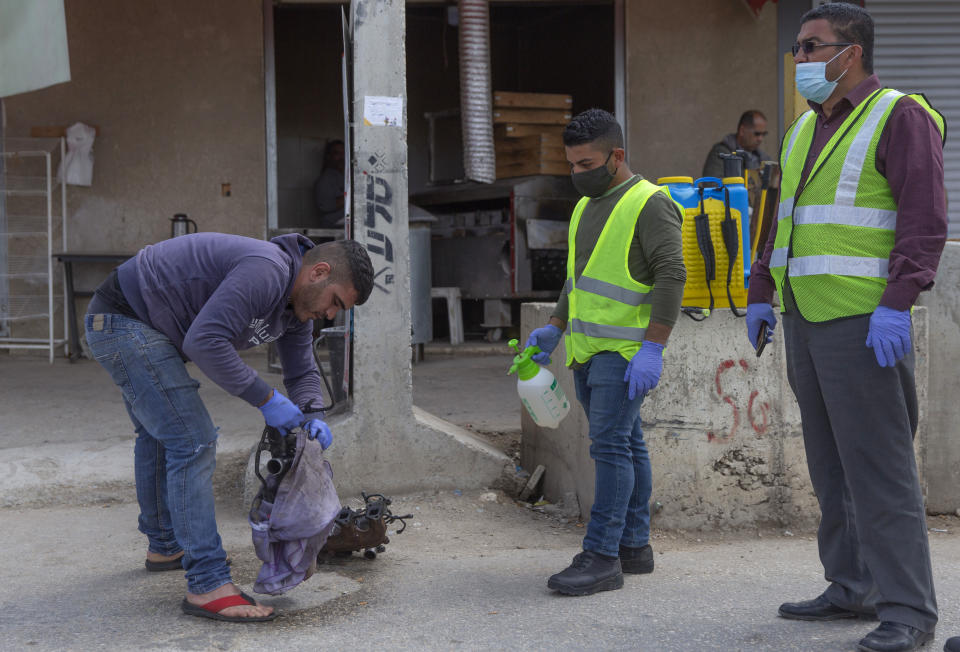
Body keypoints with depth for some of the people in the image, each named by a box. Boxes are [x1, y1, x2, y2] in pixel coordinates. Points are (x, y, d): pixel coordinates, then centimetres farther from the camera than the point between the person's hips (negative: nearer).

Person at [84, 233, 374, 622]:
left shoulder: (297, 302, 6)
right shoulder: (265, 270, -27)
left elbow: (302, 372, 15)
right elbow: (204, 342, -34)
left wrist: (313, 417, -6)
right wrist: (266, 400, -27)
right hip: (123, 320, -11)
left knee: (159, 432, 27)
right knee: (193, 443, -14)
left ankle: (164, 546, 48)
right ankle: (207, 586, -12)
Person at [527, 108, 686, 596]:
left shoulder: (649, 204, -9)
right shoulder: (586, 206, 19)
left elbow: (671, 276, -16)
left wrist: (652, 347, -22)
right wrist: (555, 328, 19)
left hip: (625, 351, -9)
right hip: (588, 350, 9)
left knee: (611, 445, -12)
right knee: (625, 445, 12)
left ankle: (602, 556, -11)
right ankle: (634, 546, 18)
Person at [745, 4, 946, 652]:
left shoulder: (901, 118, -7)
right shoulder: (806, 128, 18)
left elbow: (926, 220, -14)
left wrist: (896, 306, -23)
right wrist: (761, 293, 18)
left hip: (863, 324, -8)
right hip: (805, 321, 8)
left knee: (879, 466, -8)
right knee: (831, 464, 12)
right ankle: (853, 588, 21)